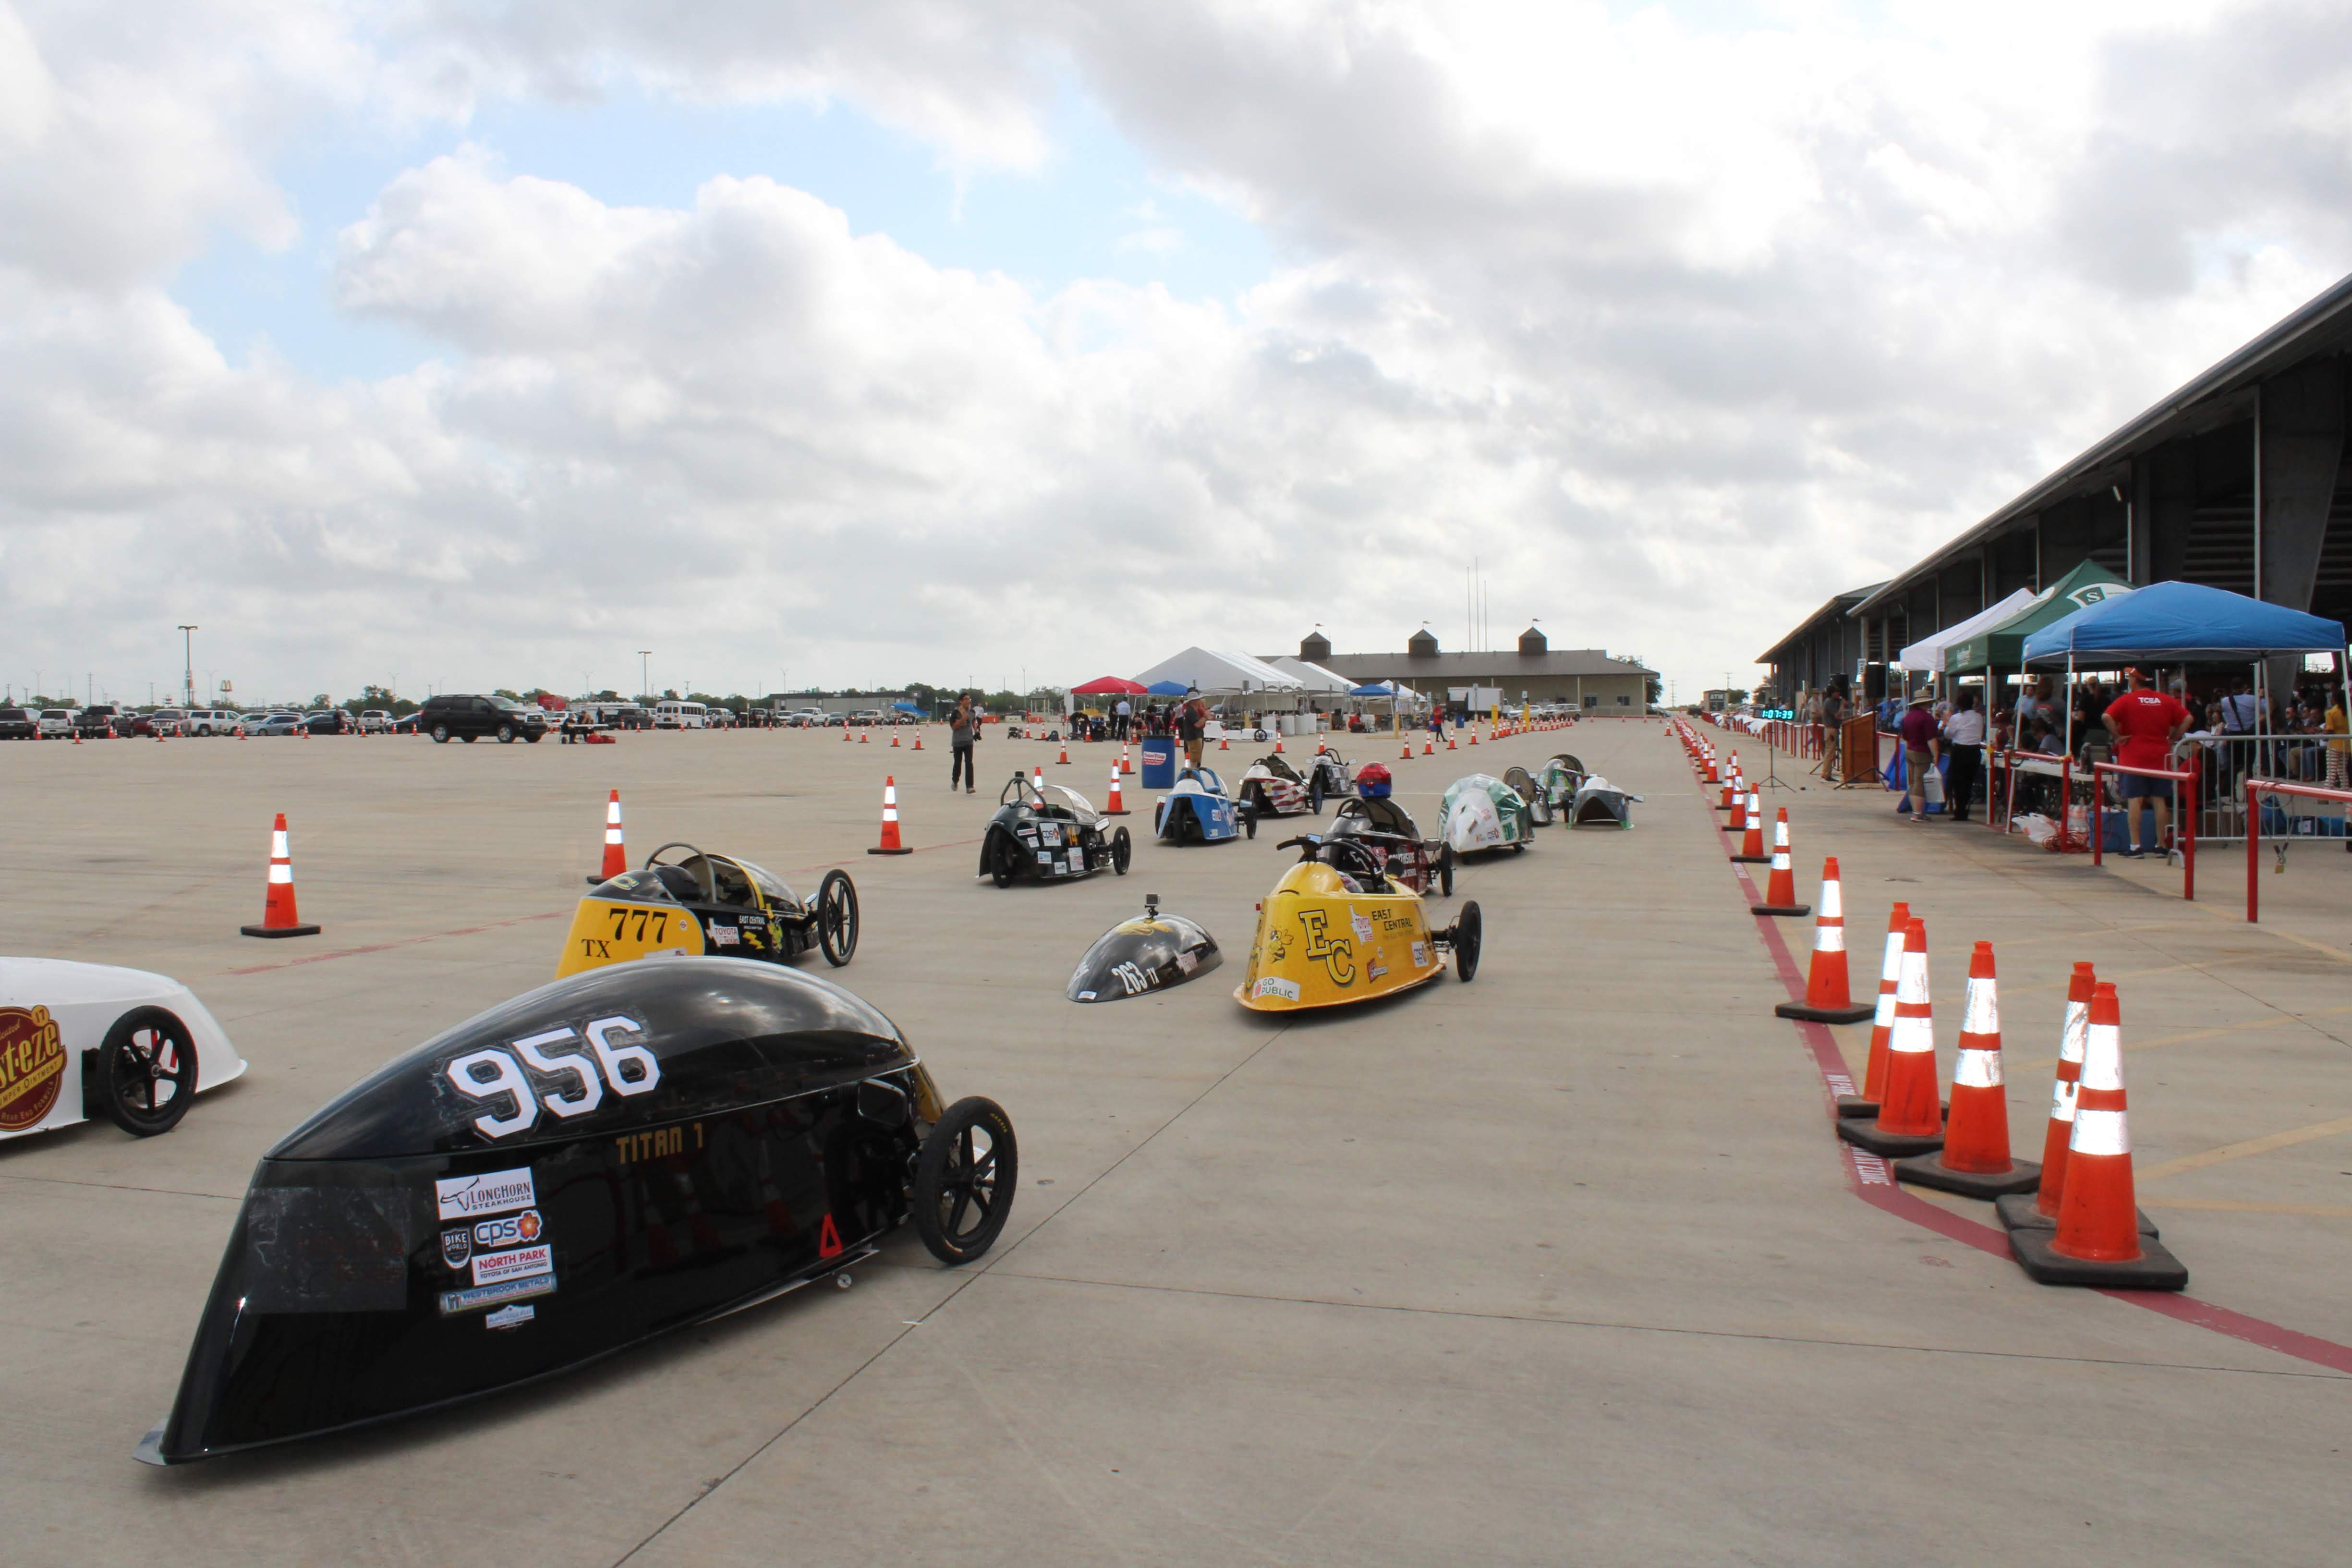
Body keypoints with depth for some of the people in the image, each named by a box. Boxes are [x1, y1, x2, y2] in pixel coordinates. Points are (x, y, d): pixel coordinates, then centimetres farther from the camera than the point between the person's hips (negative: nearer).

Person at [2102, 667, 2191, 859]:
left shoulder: (2127, 700, -7)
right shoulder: (2166, 701, 7)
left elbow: (2107, 717, -21)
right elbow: (2187, 719, 6)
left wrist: (2117, 736, -10)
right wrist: (2172, 738, 8)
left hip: (2133, 758, -4)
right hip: (2160, 758, 4)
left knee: (2134, 800, -3)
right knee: (2159, 800, 9)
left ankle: (2135, 847, -5)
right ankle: (2161, 845, 13)